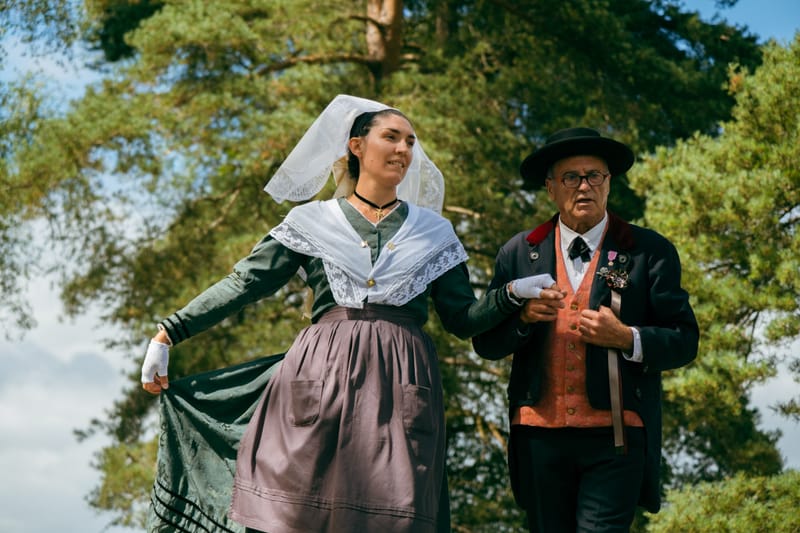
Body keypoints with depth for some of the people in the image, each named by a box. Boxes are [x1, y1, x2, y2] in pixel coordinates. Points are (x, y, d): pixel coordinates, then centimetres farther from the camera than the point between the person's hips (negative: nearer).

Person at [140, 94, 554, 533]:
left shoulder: (433, 232, 15)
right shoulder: (312, 221, 10)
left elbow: (462, 319, 13)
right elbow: (243, 284, 6)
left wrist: (514, 293, -4)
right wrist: (167, 334, -1)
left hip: (400, 385, 1)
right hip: (320, 381, -1)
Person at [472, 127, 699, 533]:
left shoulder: (650, 252, 5)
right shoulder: (518, 253, 11)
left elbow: (684, 342, 2)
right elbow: (486, 343, 9)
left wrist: (626, 338, -16)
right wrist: (525, 315, -10)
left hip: (616, 438, -3)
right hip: (540, 435, 3)